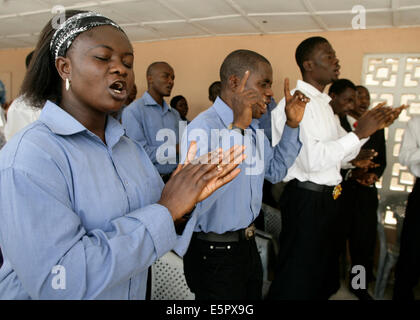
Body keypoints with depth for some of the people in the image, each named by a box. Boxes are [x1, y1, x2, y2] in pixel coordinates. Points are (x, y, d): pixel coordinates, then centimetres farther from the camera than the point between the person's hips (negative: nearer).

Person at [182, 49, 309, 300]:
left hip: (248, 243, 8)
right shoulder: (203, 128, -24)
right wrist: (237, 128, -38)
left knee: (253, 296, 25)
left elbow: (275, 171, 13)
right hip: (214, 253, -8)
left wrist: (292, 125, 3)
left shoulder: (253, 126, 4)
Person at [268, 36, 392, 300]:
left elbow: (338, 154, 15)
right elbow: (312, 159, -26)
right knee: (297, 282, 5)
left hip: (327, 198, 10)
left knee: (324, 276, 24)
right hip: (307, 200, -10)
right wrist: (359, 133, -19)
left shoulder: (324, 103, 15)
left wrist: (372, 126, 5)